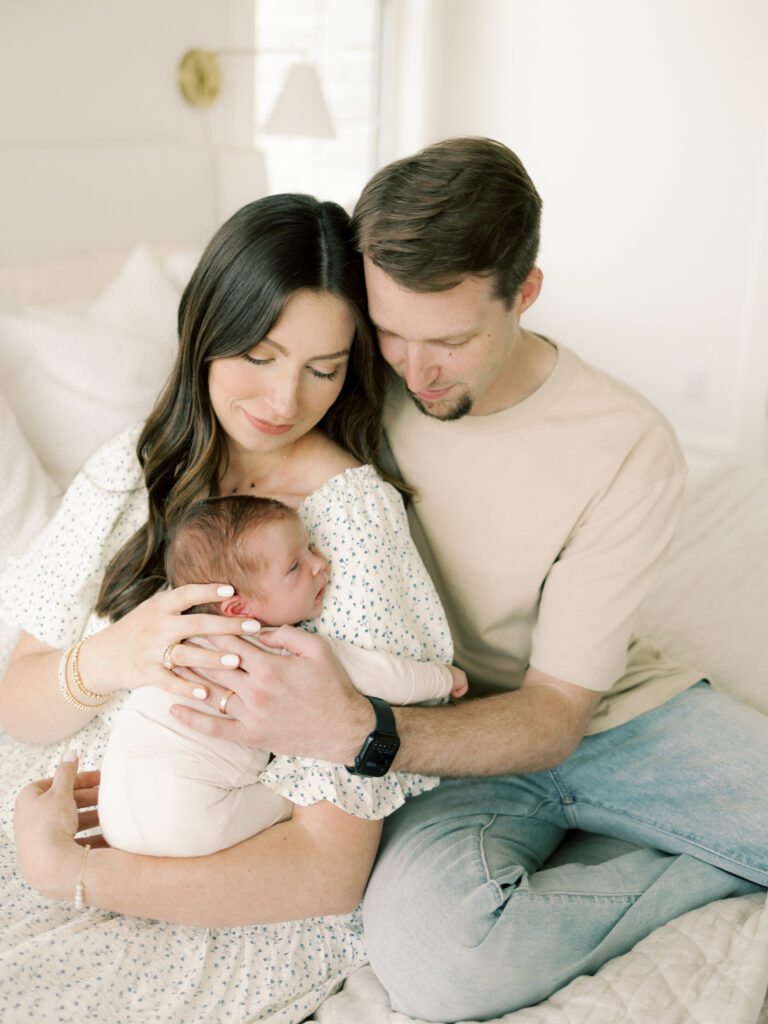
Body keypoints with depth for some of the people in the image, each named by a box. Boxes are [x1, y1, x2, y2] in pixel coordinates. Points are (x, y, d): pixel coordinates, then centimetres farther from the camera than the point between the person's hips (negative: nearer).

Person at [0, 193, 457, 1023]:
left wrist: (69, 871, -22)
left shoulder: (355, 520, -17)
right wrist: (104, 660, -21)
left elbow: (329, 872, -19)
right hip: (67, 812, 5)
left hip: (236, 906, -5)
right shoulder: (133, 472, 1)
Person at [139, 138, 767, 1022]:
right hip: (446, 737, 1)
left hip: (614, 712, 0)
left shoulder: (629, 449, -17)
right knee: (428, 945, -34)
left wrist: (359, 733, -35)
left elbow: (554, 715, -17)